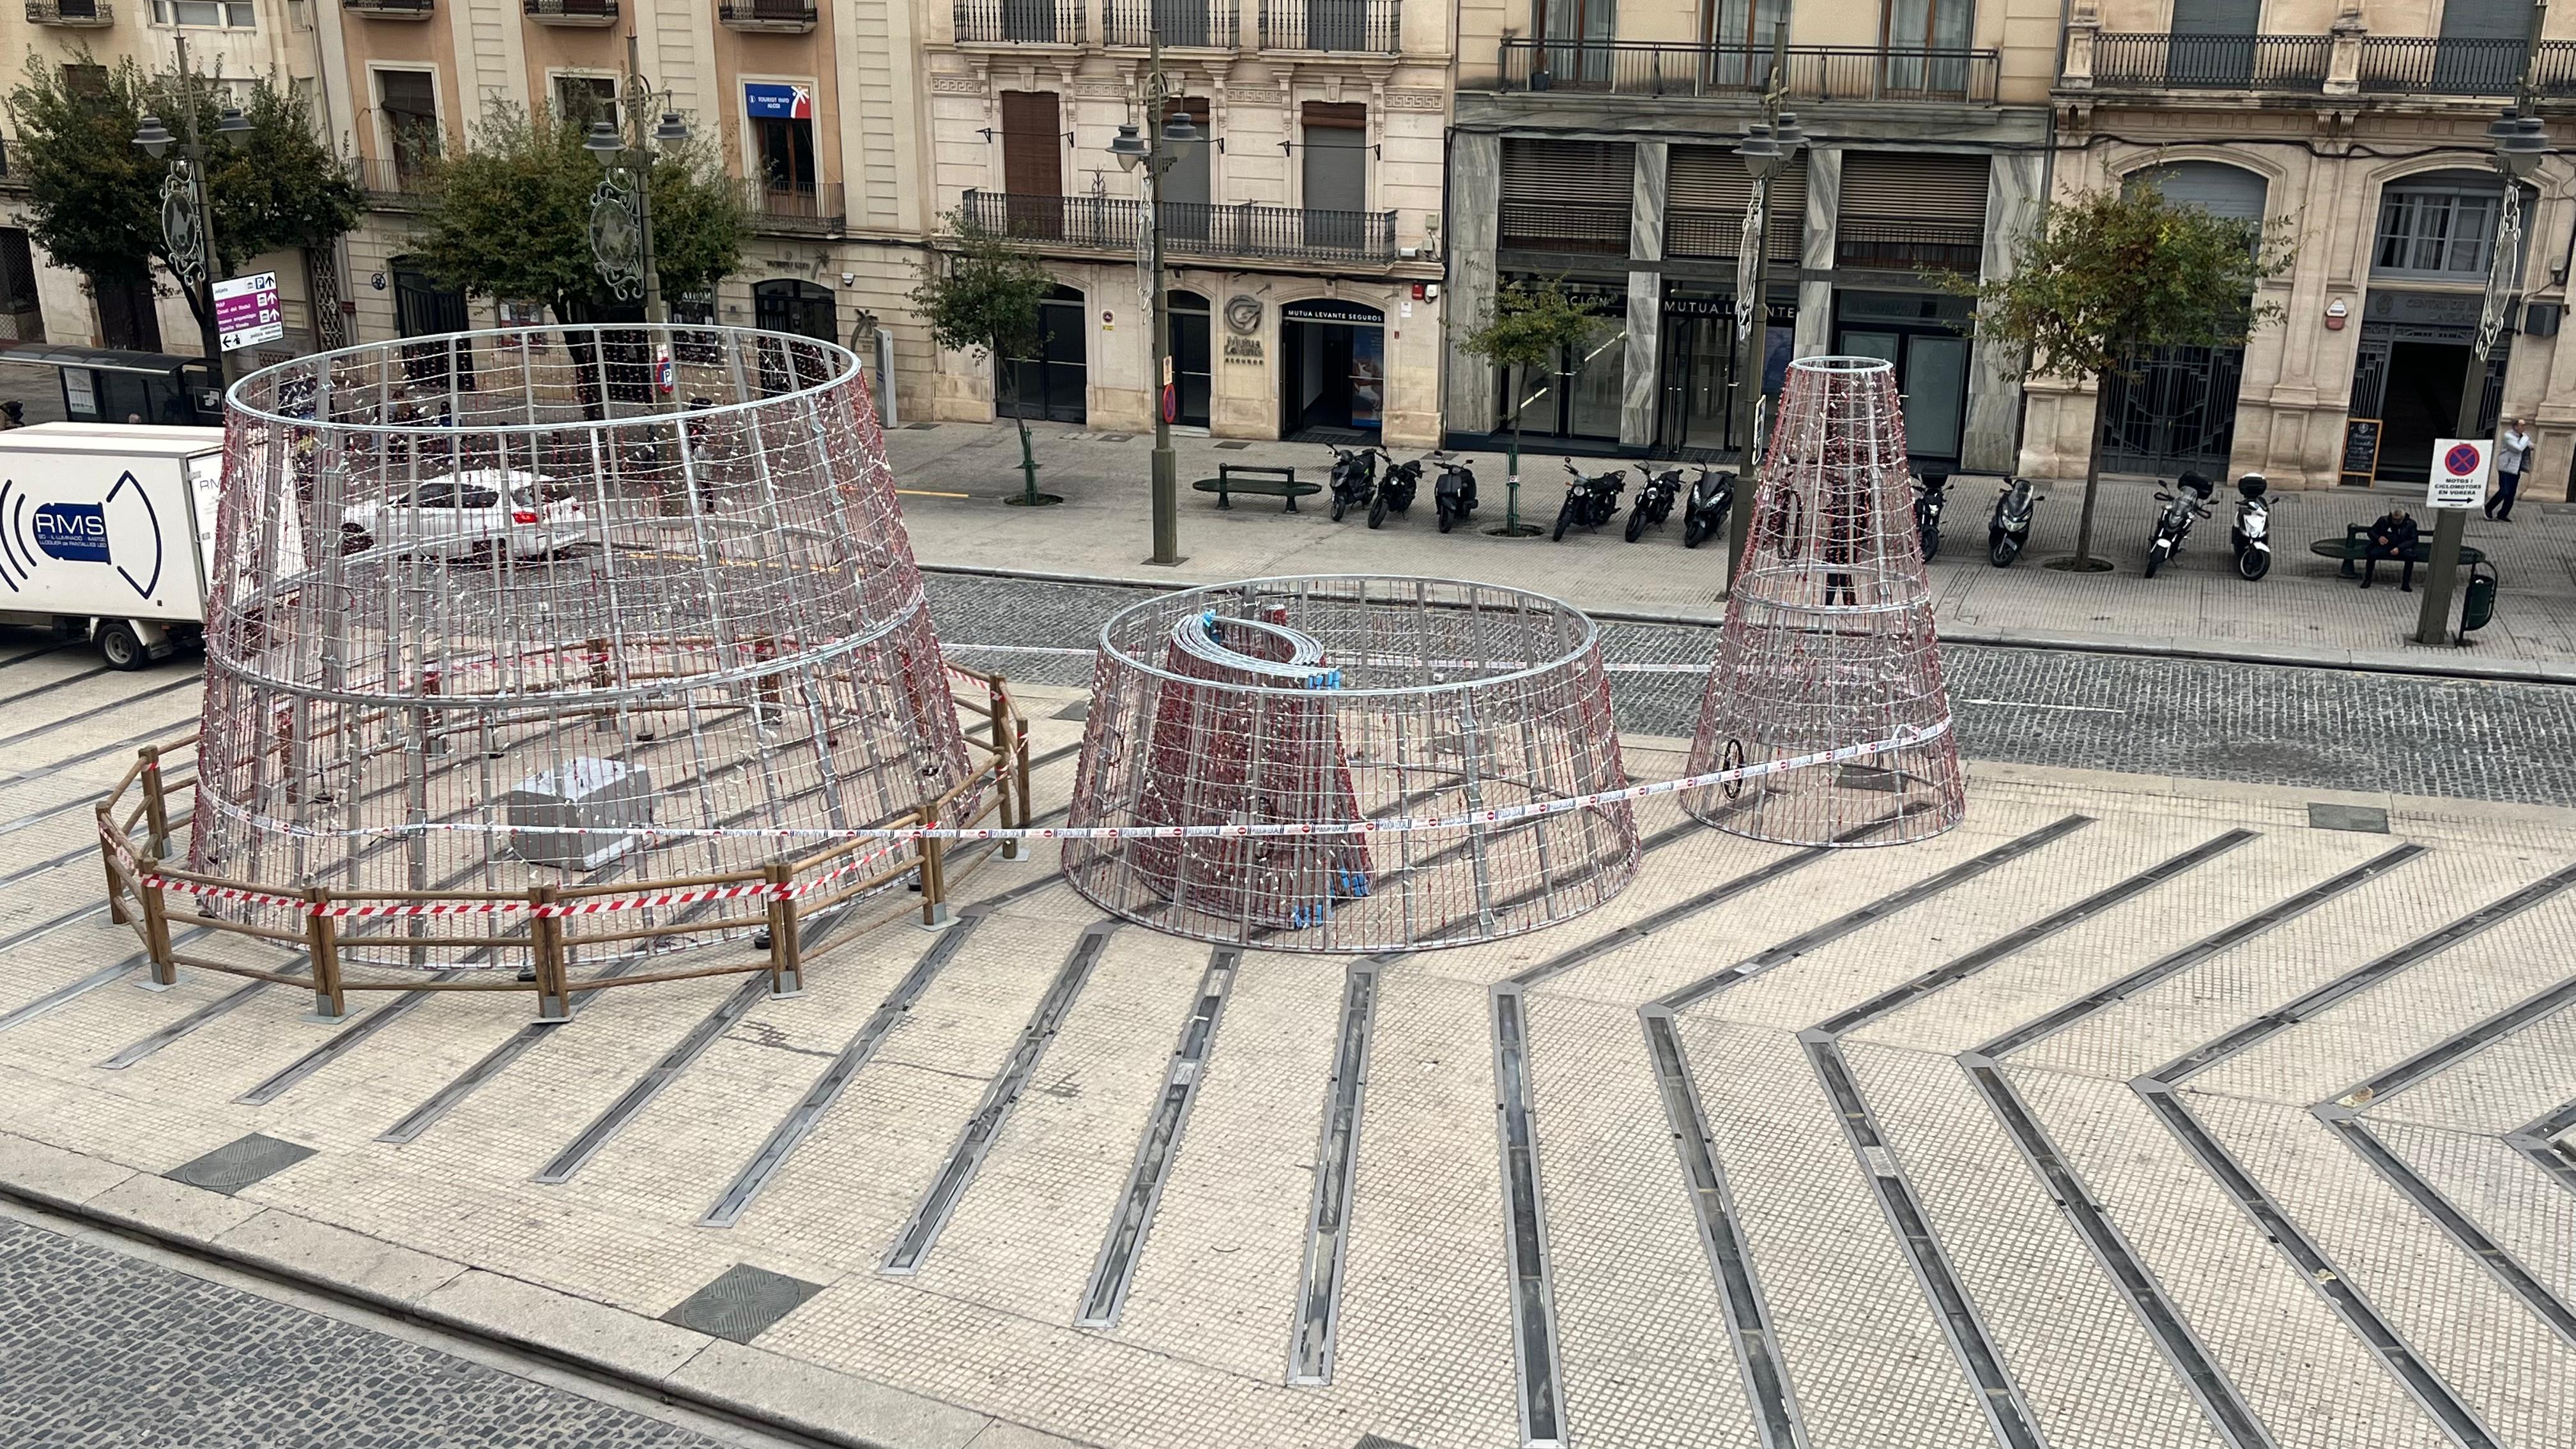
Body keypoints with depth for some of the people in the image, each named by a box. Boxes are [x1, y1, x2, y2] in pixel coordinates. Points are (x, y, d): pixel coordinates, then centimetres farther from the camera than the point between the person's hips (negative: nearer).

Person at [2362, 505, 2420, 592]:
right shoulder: (2384, 520, -3)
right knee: (2373, 554, -31)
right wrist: (2378, 538, -18)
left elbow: (2413, 540, -9)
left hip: (2402, 548, 0)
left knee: (2410, 556, -33)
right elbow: (2371, 532, 6)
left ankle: (2406, 584, -22)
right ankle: (2367, 580, -14)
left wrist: (2399, 548, -25)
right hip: (2384, 546, 0)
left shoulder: (2411, 524, -6)